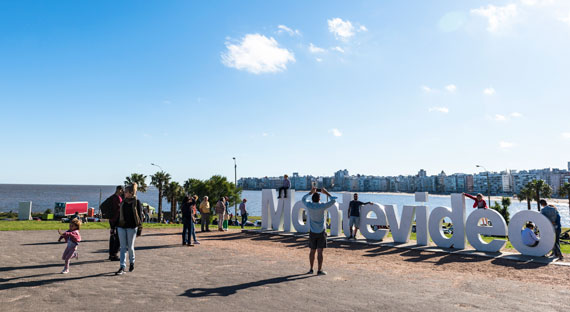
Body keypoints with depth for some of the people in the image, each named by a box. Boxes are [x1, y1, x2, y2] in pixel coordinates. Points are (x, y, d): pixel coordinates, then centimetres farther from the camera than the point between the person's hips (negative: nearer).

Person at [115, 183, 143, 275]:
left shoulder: (137, 202, -5)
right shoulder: (123, 202, 10)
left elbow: (139, 216, -6)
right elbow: (119, 214, 16)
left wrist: (139, 229, -9)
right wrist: (117, 226, 15)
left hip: (131, 227, -4)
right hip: (121, 227, 4)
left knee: (130, 247, 5)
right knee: (123, 247, 1)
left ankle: (132, 262, 29)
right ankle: (122, 268, 1)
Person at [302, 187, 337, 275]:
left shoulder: (309, 205, -6)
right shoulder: (322, 206, -15)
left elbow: (304, 199, 16)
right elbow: (333, 200, -7)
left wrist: (311, 192, 21)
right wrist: (326, 193, 0)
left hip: (312, 232, 3)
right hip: (321, 232, -3)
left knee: (312, 251, 13)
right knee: (320, 251, -2)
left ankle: (311, 269, 19)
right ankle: (319, 270, -1)